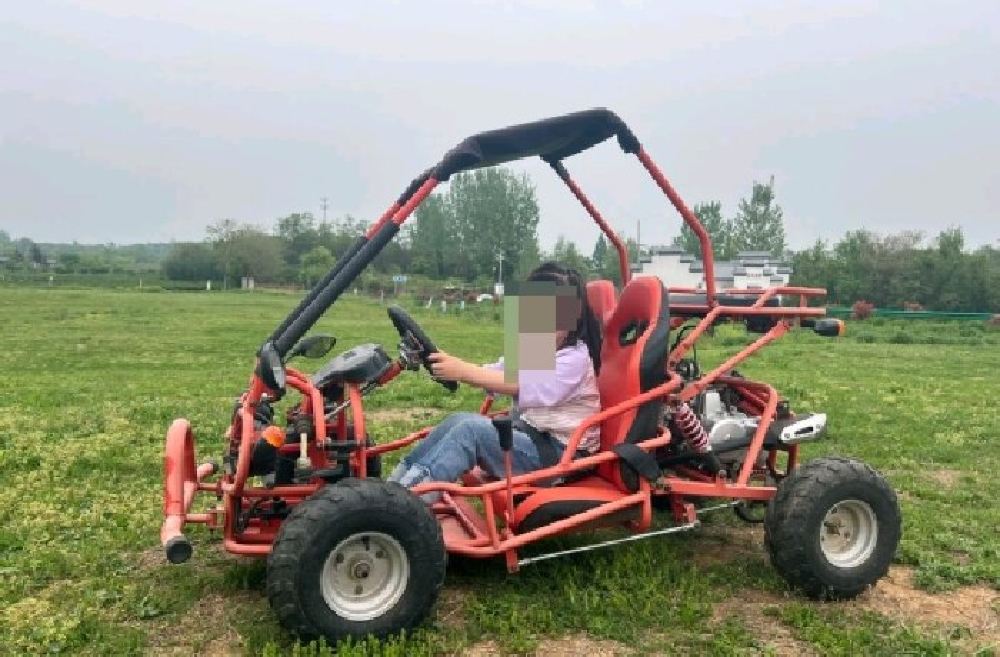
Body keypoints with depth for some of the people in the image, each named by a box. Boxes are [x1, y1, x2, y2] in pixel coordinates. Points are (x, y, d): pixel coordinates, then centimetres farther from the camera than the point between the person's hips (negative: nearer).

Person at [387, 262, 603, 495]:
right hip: (528, 433, 8)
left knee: (471, 429, -24)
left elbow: (519, 385, -29)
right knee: (459, 420, -12)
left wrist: (462, 371, -35)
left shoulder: (575, 358, -15)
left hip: (556, 452, -8)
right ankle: (401, 478, -11)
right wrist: (450, 369, -17)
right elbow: (494, 374, 0)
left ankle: (412, 495, -27)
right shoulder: (530, 349, 13)